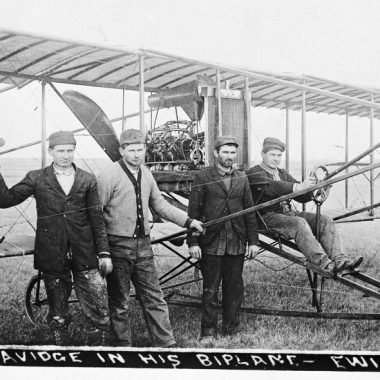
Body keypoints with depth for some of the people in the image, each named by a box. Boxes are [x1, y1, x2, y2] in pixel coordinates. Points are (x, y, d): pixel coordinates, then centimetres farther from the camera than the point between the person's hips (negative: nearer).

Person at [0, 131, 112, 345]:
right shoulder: (37, 179, 4)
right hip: (52, 257, 0)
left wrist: (104, 252, 3)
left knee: (101, 316, -1)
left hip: (85, 256, 0)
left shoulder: (88, 180, 7)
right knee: (58, 318, 11)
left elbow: (97, 218, 7)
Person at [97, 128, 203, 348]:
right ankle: (122, 345, 19)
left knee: (155, 298, 8)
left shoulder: (146, 174, 10)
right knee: (120, 303, 6)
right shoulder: (109, 176, -11)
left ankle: (167, 344, 15)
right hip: (118, 246, -6)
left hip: (143, 245, 6)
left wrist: (188, 221, 14)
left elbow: (159, 205, 20)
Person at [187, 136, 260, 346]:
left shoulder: (241, 179, 10)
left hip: (237, 244, 4)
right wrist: (193, 242, -8)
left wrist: (253, 241, 7)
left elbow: (250, 211, 12)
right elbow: (193, 211, -4)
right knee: (210, 290, 2)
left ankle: (231, 326, 24)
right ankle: (208, 332, 11)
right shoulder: (203, 178, -2)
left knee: (235, 287, 9)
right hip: (211, 244, -3)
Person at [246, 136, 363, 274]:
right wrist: (297, 187, -40)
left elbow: (302, 197, 13)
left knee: (325, 220, -12)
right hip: (267, 217, -7)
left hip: (288, 212, 8)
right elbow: (271, 187, -25)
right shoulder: (253, 173, -3)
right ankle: (324, 264, -44)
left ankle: (339, 260, -28)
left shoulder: (283, 173, 22)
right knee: (299, 223, -35)